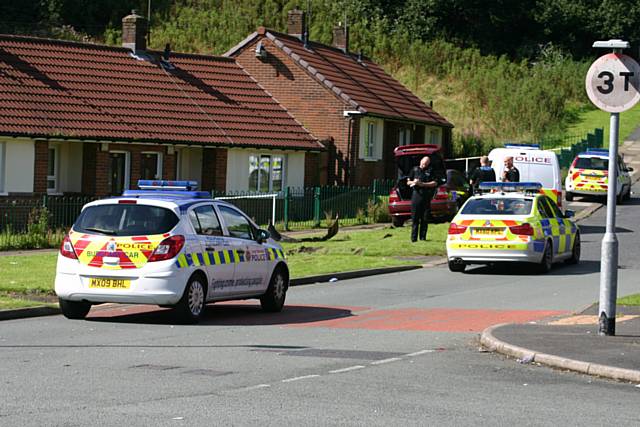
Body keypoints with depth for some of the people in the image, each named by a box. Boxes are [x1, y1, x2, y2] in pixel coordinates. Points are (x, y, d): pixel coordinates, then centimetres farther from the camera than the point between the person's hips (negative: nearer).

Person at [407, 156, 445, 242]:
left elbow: (435, 183, 0)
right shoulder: (415, 170, 14)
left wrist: (422, 184, -9)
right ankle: (414, 238, -1)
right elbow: (408, 182, 17)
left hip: (426, 197, -1)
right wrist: (413, 182, -6)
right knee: (415, 218, -3)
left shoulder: (431, 171, 8)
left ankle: (423, 238, 5)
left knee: (424, 219, 0)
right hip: (416, 195, 1)